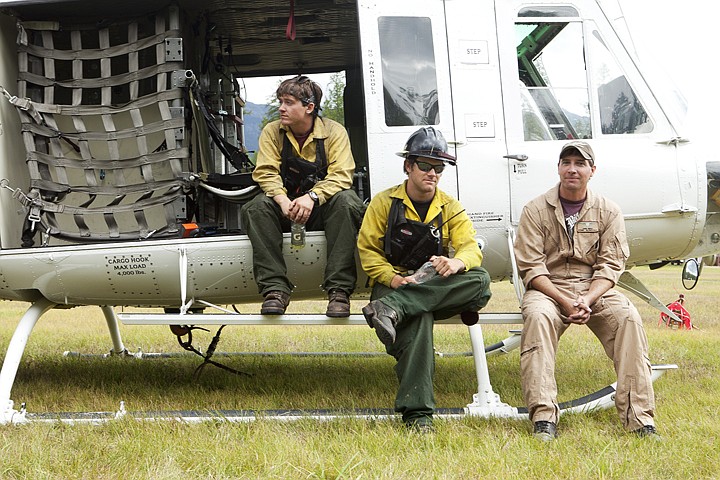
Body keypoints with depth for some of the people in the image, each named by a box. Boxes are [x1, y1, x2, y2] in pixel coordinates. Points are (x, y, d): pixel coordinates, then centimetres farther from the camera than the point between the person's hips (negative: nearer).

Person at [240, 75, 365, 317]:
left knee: (347, 201, -33)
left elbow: (341, 175, -15)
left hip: (321, 207, -1)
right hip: (285, 206, 2)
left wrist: (312, 197, -33)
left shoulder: (334, 131, -3)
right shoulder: (272, 132, 3)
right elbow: (266, 173, -8)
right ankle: (275, 289, -35)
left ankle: (339, 290, -36)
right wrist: (282, 200, -30)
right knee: (257, 207, -30)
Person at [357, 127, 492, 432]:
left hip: (437, 287, 3)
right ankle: (416, 412, -43)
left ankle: (391, 309, -42)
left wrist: (456, 262, -28)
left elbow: (471, 248, -1)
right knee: (417, 318, -39)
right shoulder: (384, 202, 6)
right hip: (392, 284, -3)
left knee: (480, 280, -30)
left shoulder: (450, 208, 13)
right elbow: (367, 249, 1)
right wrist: (394, 279, -18)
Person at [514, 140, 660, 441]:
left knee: (628, 317, -28)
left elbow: (610, 266, 0)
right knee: (537, 315, -35)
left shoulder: (608, 212, 6)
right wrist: (565, 302, -19)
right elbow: (531, 267, -6)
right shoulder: (536, 210, 1)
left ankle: (640, 420, -30)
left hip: (595, 289, 2)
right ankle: (543, 419, -39)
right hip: (548, 289, -2)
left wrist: (588, 299, -20)